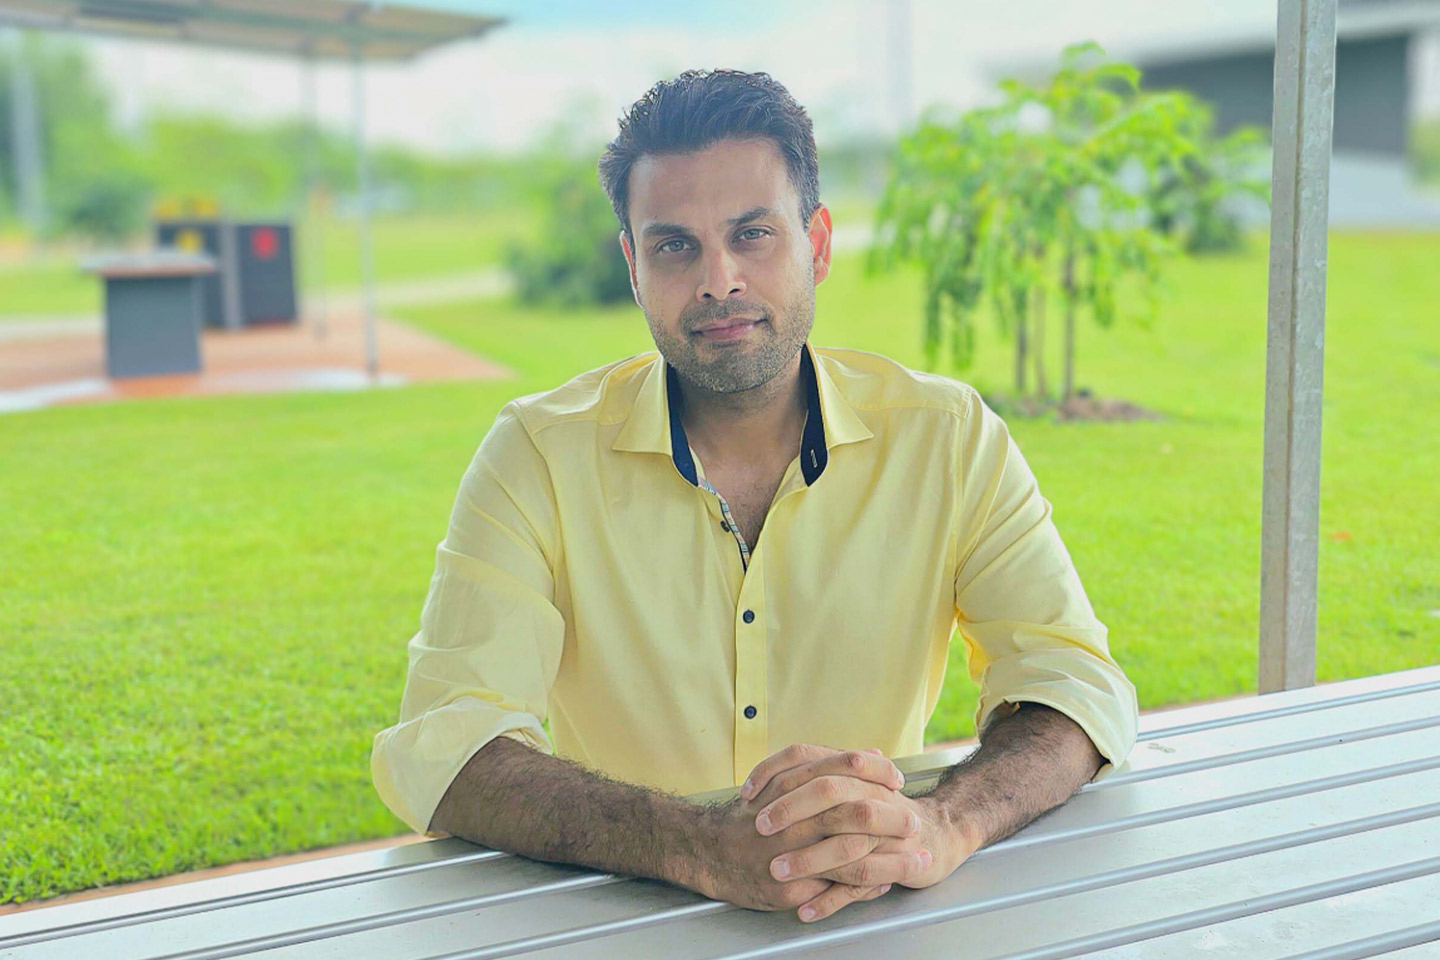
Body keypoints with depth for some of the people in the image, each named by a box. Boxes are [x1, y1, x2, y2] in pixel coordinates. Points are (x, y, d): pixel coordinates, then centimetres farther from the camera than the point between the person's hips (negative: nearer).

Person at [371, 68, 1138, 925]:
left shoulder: (949, 438, -3)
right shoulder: (539, 456, -8)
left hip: (877, 920, 2)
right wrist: (702, 846, -32)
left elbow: (1078, 683, -8)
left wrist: (941, 823, -29)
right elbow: (439, 744, -17)